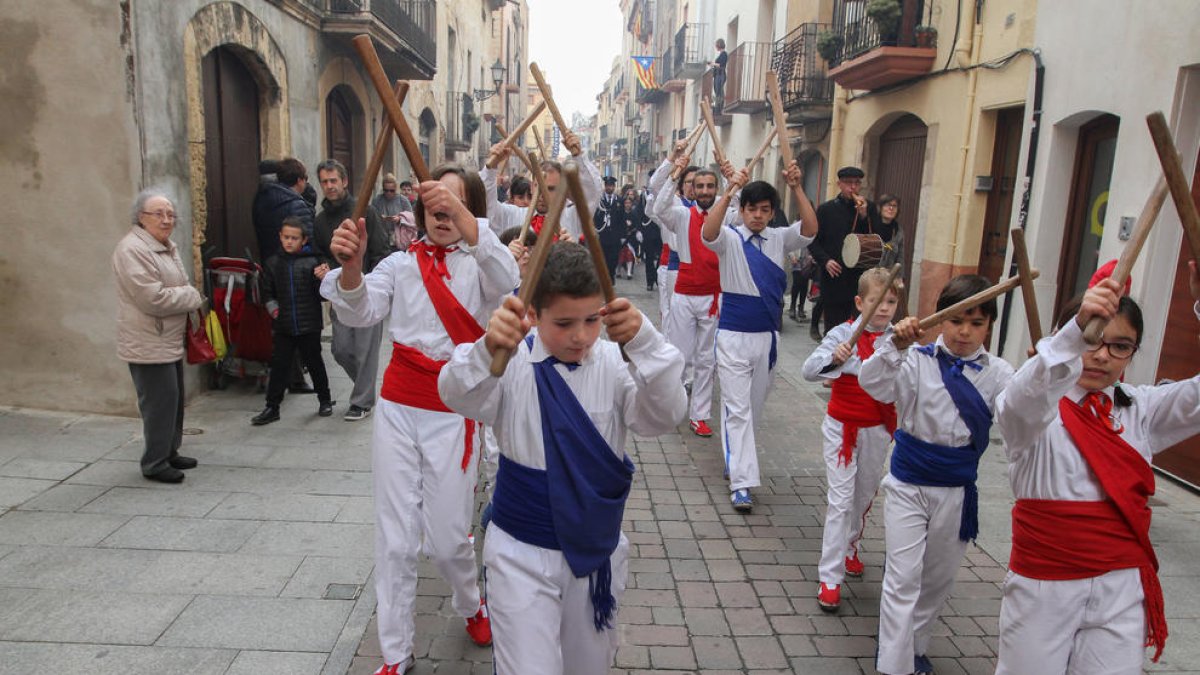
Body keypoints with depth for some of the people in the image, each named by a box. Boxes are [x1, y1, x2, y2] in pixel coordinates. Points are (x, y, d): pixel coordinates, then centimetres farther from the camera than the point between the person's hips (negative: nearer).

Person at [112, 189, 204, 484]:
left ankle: (169, 453, 30)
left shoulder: (167, 246, 13)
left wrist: (189, 297, 7)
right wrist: (194, 296, -12)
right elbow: (153, 298, -25)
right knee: (160, 403, -5)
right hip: (148, 344, -10)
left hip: (169, 341, 10)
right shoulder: (132, 249, -18)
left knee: (173, 400, 17)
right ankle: (154, 463, 7)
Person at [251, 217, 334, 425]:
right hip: (284, 326, 2)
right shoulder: (273, 263, 5)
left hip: (309, 324, -2)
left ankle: (324, 400, 28)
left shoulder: (312, 262, -5)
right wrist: (273, 308, -3)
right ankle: (272, 407, 13)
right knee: (279, 365, 4)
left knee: (314, 362, 11)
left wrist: (323, 278, -23)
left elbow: (321, 294, -4)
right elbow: (267, 292, 14)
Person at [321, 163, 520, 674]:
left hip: (453, 412, -2)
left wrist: (463, 219, -41)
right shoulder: (401, 264, 5)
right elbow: (361, 312, -12)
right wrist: (350, 266, -34)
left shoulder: (479, 263, -1)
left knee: (447, 539, 6)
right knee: (395, 539, 6)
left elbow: (506, 281, -27)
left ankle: (470, 605, 39)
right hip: (398, 408, 2)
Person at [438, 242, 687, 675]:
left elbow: (664, 416, -23)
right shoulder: (513, 363, -13)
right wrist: (488, 348, -54)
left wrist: (644, 342, -41)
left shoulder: (614, 364, -9)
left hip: (598, 549, 3)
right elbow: (459, 396, -31)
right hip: (523, 554, -2)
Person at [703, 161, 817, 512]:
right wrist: (729, 191, -34)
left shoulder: (780, 239, 6)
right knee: (737, 407, -5)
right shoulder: (730, 238, -5)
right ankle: (741, 482, -6)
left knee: (756, 404, 17)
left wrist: (797, 188, -21)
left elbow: (811, 229, -11)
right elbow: (708, 232, -27)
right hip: (734, 334, -4)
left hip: (768, 334, 5)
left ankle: (735, 454, 38)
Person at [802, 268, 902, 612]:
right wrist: (833, 357, -40)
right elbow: (808, 370, -22)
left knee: (865, 495, 19)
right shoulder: (843, 334, -12)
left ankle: (848, 547, 45)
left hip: (877, 429, 4)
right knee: (840, 501, -3)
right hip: (843, 427, -4)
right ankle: (830, 578, 3)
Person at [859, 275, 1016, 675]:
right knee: (902, 578, -2)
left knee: (939, 579, 19)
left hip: (957, 491, 3)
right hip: (908, 484, -3)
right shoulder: (918, 361, -9)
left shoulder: (996, 373, -2)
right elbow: (873, 384, -23)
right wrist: (895, 347, -40)